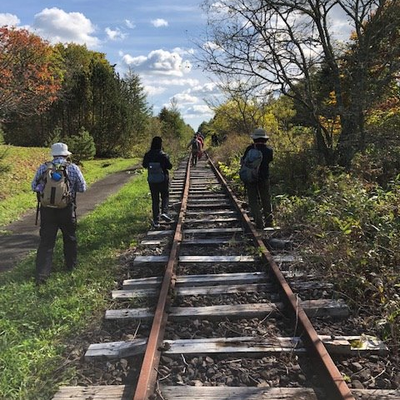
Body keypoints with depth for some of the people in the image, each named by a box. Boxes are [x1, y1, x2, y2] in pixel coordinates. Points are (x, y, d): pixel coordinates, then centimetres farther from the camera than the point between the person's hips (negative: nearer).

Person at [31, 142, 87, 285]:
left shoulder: (43, 168, -2)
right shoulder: (73, 168, -7)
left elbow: (34, 187, 7)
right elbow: (82, 188, 0)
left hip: (47, 210, 1)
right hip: (67, 210, -1)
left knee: (46, 241, 4)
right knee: (70, 238, 19)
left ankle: (41, 274, 0)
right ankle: (71, 265, 34)